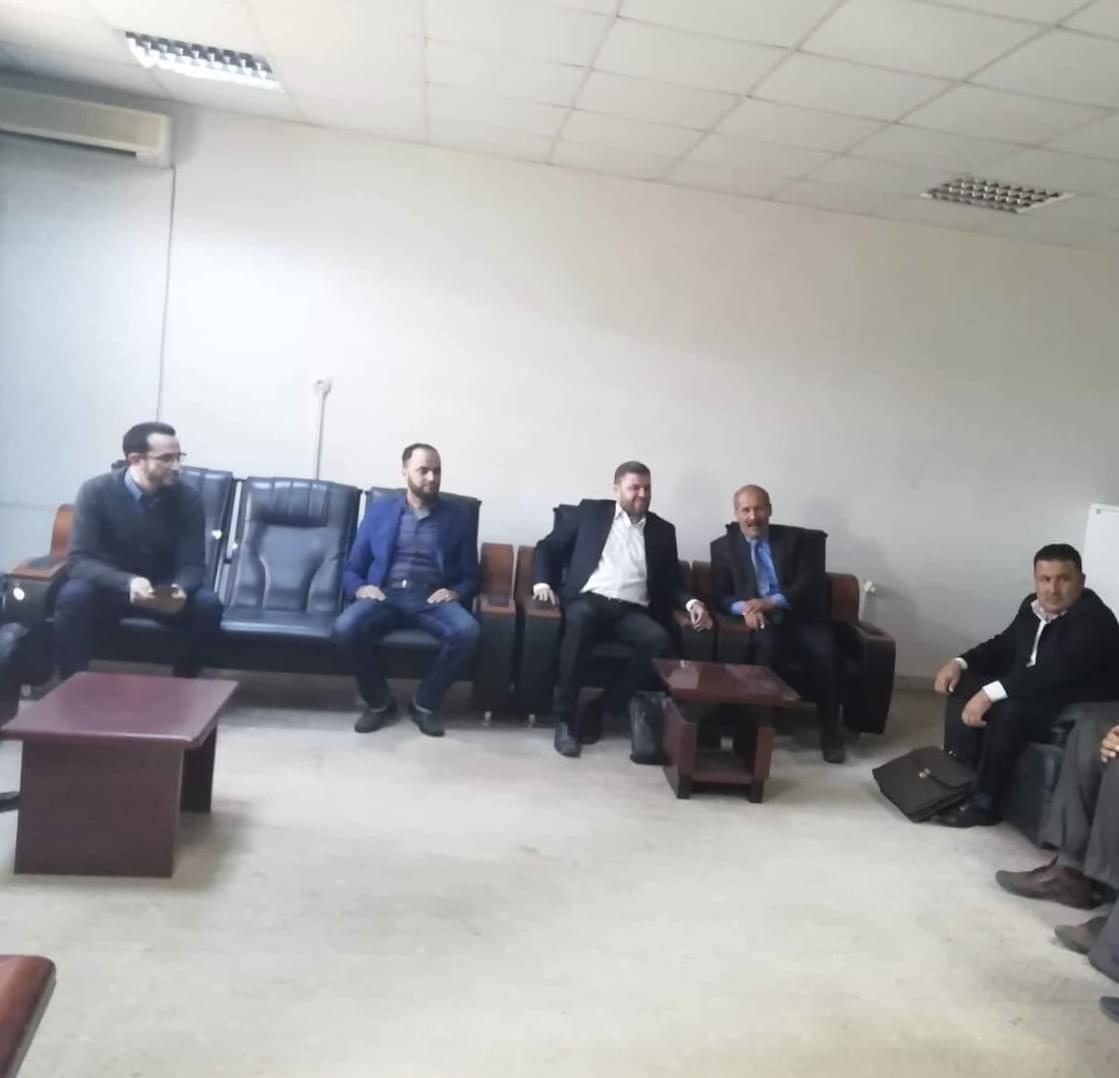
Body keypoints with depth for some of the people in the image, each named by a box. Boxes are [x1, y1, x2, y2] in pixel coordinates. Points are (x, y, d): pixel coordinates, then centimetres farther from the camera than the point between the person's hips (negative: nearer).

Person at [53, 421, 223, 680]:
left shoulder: (188, 499, -12)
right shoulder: (96, 492, -16)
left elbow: (192, 565, -13)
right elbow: (79, 560, -21)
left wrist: (180, 589, -38)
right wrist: (127, 583, -40)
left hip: (165, 592, 2)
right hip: (110, 588, -1)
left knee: (208, 604, -26)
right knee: (73, 595, -33)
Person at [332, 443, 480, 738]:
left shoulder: (455, 517, 13)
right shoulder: (379, 510, 14)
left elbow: (471, 576, 13)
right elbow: (352, 569, 14)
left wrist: (455, 592, -10)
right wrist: (360, 588, -9)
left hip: (431, 599, 0)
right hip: (385, 595, 0)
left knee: (467, 631, -32)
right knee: (344, 628, -31)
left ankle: (425, 703, -9)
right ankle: (379, 701, -5)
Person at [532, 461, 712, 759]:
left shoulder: (662, 530, 19)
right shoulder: (590, 511, 13)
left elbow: (673, 579, 19)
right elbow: (547, 547, 14)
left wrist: (691, 602, -3)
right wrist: (543, 582, -4)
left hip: (632, 611, 2)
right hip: (589, 600, -2)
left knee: (660, 640, -30)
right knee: (579, 620, -38)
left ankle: (598, 710, -18)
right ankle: (564, 718, -28)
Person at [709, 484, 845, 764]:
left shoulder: (794, 538, 10)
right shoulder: (723, 546, 11)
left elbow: (809, 584, -2)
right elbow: (721, 596, 5)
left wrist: (772, 603, -18)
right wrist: (744, 607, -18)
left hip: (798, 617, 1)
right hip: (759, 622, -1)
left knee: (825, 651, -29)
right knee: (767, 642, -36)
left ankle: (830, 730, -11)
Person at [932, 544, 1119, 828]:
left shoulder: (1094, 620, -23)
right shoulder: (1033, 606, 3)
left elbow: (1054, 673, -35)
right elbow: (1004, 645, 14)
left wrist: (990, 693, -41)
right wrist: (960, 662, -5)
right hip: (1032, 692, 9)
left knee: (1008, 709, -33)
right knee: (964, 684, -2)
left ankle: (982, 803, -21)